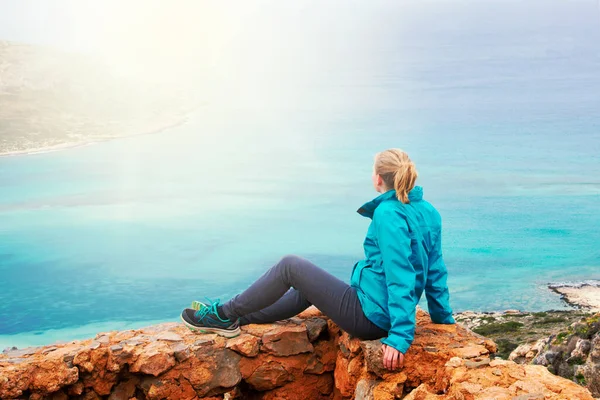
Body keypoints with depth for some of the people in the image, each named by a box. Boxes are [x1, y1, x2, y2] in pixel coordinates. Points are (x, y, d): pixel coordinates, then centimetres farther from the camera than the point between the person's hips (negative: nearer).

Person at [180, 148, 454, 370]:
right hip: (382, 316, 9)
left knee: (289, 266, 0)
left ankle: (225, 314, 13)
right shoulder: (428, 212, 5)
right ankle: (238, 318, 32)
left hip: (368, 316, -9)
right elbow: (436, 271, 9)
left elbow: (400, 276, -27)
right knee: (305, 287, 25)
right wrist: (444, 320, 17)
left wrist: (400, 336, -29)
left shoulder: (388, 214, -21)